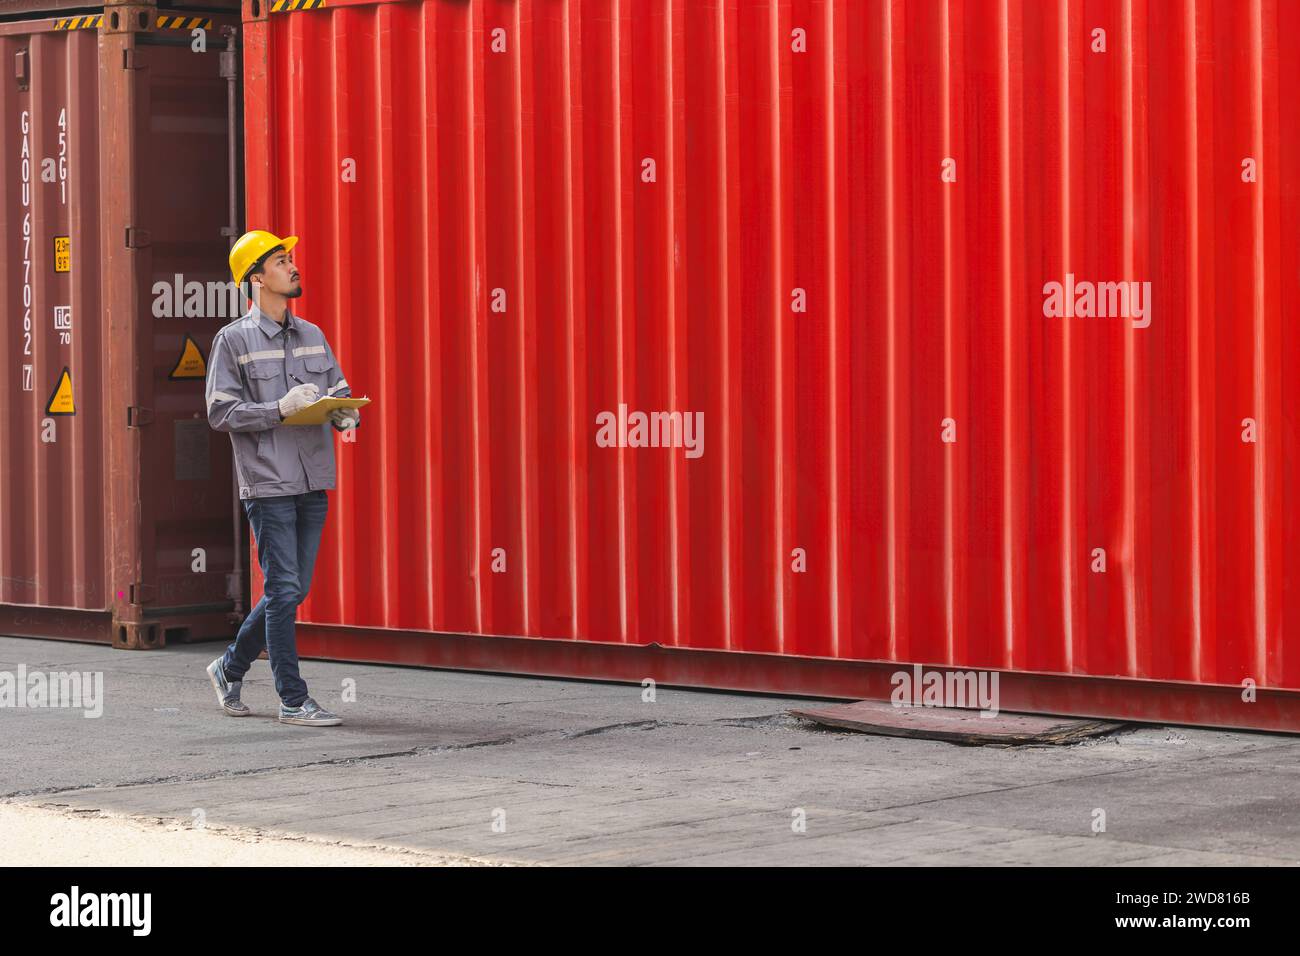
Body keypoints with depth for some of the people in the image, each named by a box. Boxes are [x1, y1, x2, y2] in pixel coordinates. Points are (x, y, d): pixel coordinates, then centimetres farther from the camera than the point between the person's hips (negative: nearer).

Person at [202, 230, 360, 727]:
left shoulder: (312, 336, 14)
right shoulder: (233, 340, -4)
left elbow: (340, 392, 19)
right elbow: (220, 412, -9)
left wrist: (346, 415, -5)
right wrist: (280, 409, -20)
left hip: (313, 482, 6)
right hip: (268, 482, -6)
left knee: (292, 590, 11)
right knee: (284, 591, -5)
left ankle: (230, 669, 29)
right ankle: (293, 700, 1)